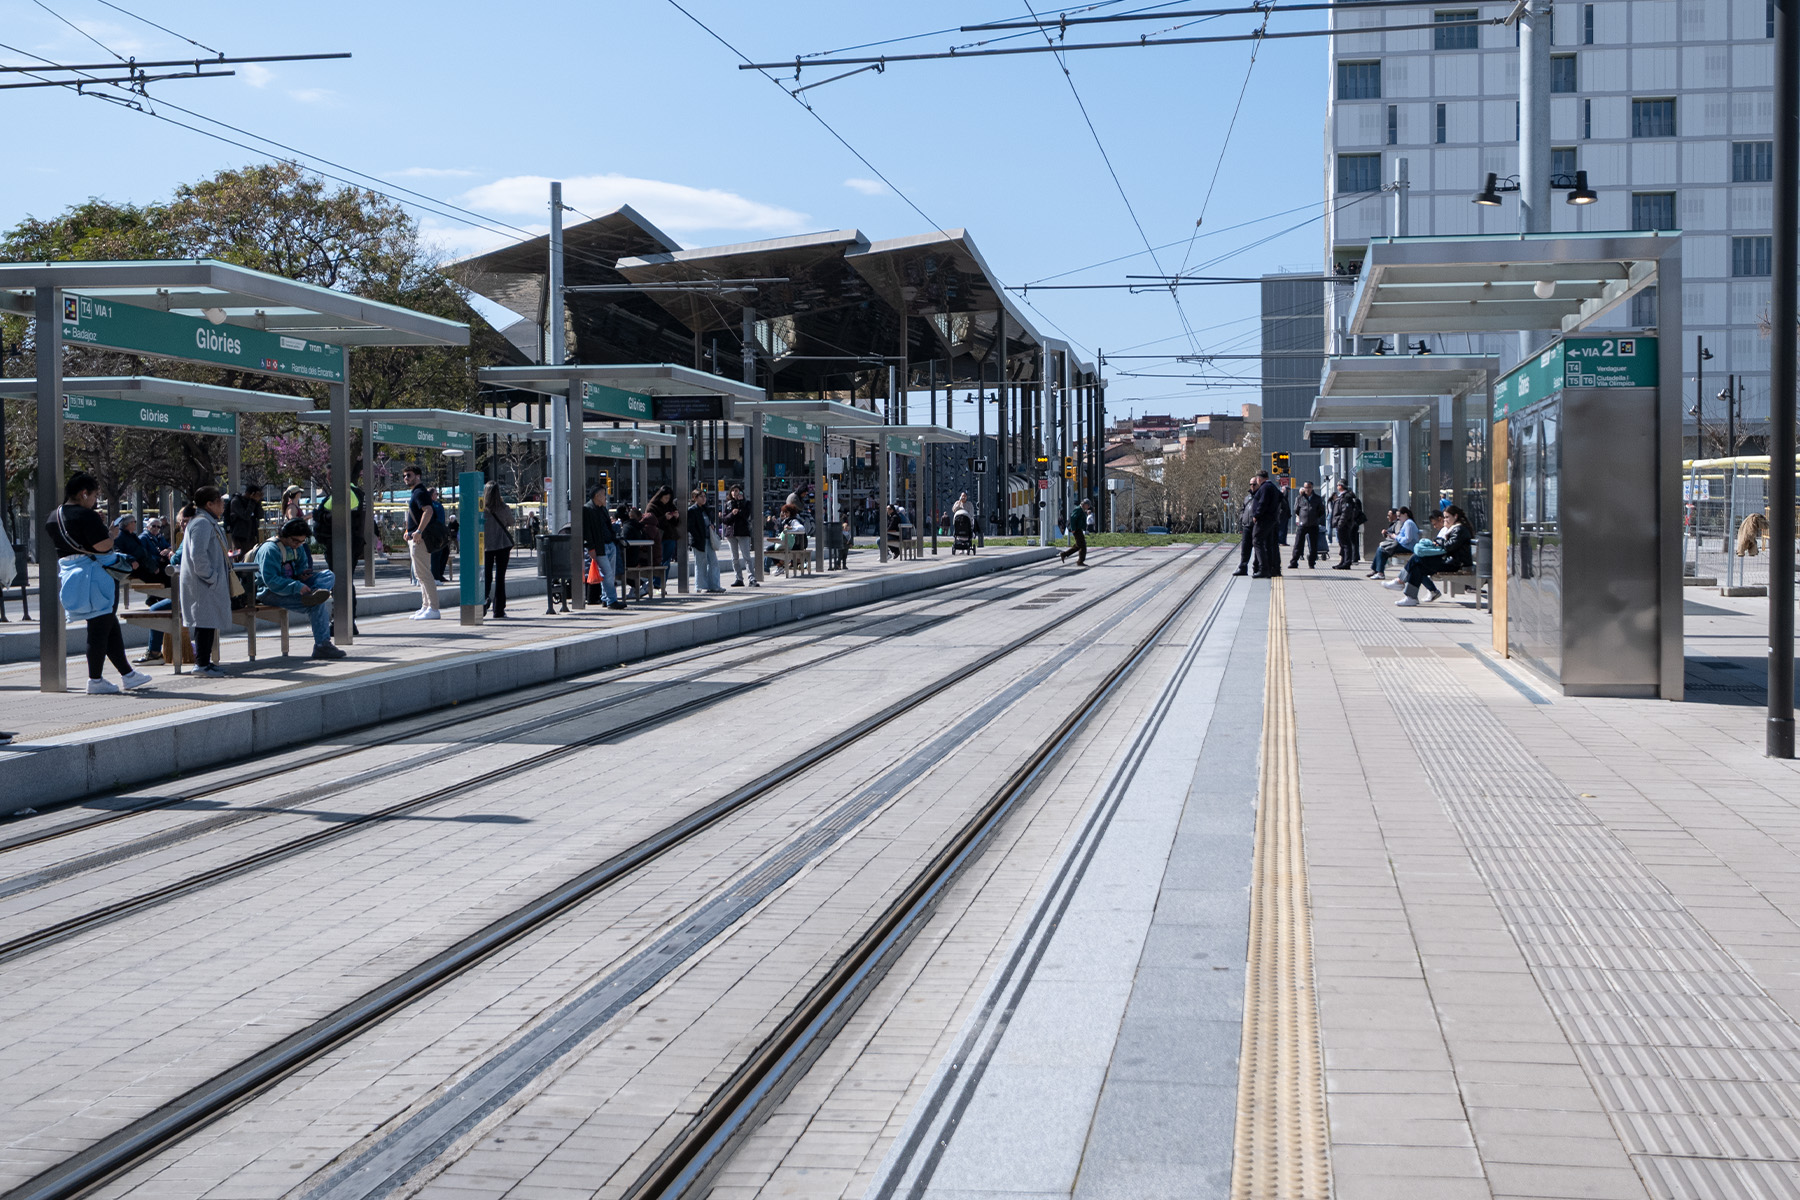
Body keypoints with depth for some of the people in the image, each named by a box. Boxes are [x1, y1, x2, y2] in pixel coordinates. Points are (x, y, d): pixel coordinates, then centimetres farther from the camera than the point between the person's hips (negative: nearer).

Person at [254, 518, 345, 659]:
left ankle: (313, 594, -40)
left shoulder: (297, 547, 11)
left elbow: (302, 566, 24)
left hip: (291, 585, 9)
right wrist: (297, 587, -34)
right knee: (317, 604, -28)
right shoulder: (270, 549, -18)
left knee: (329, 576, -9)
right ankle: (322, 646, -26)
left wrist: (302, 575, -3)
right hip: (270, 593, -9)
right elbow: (270, 580, -26)